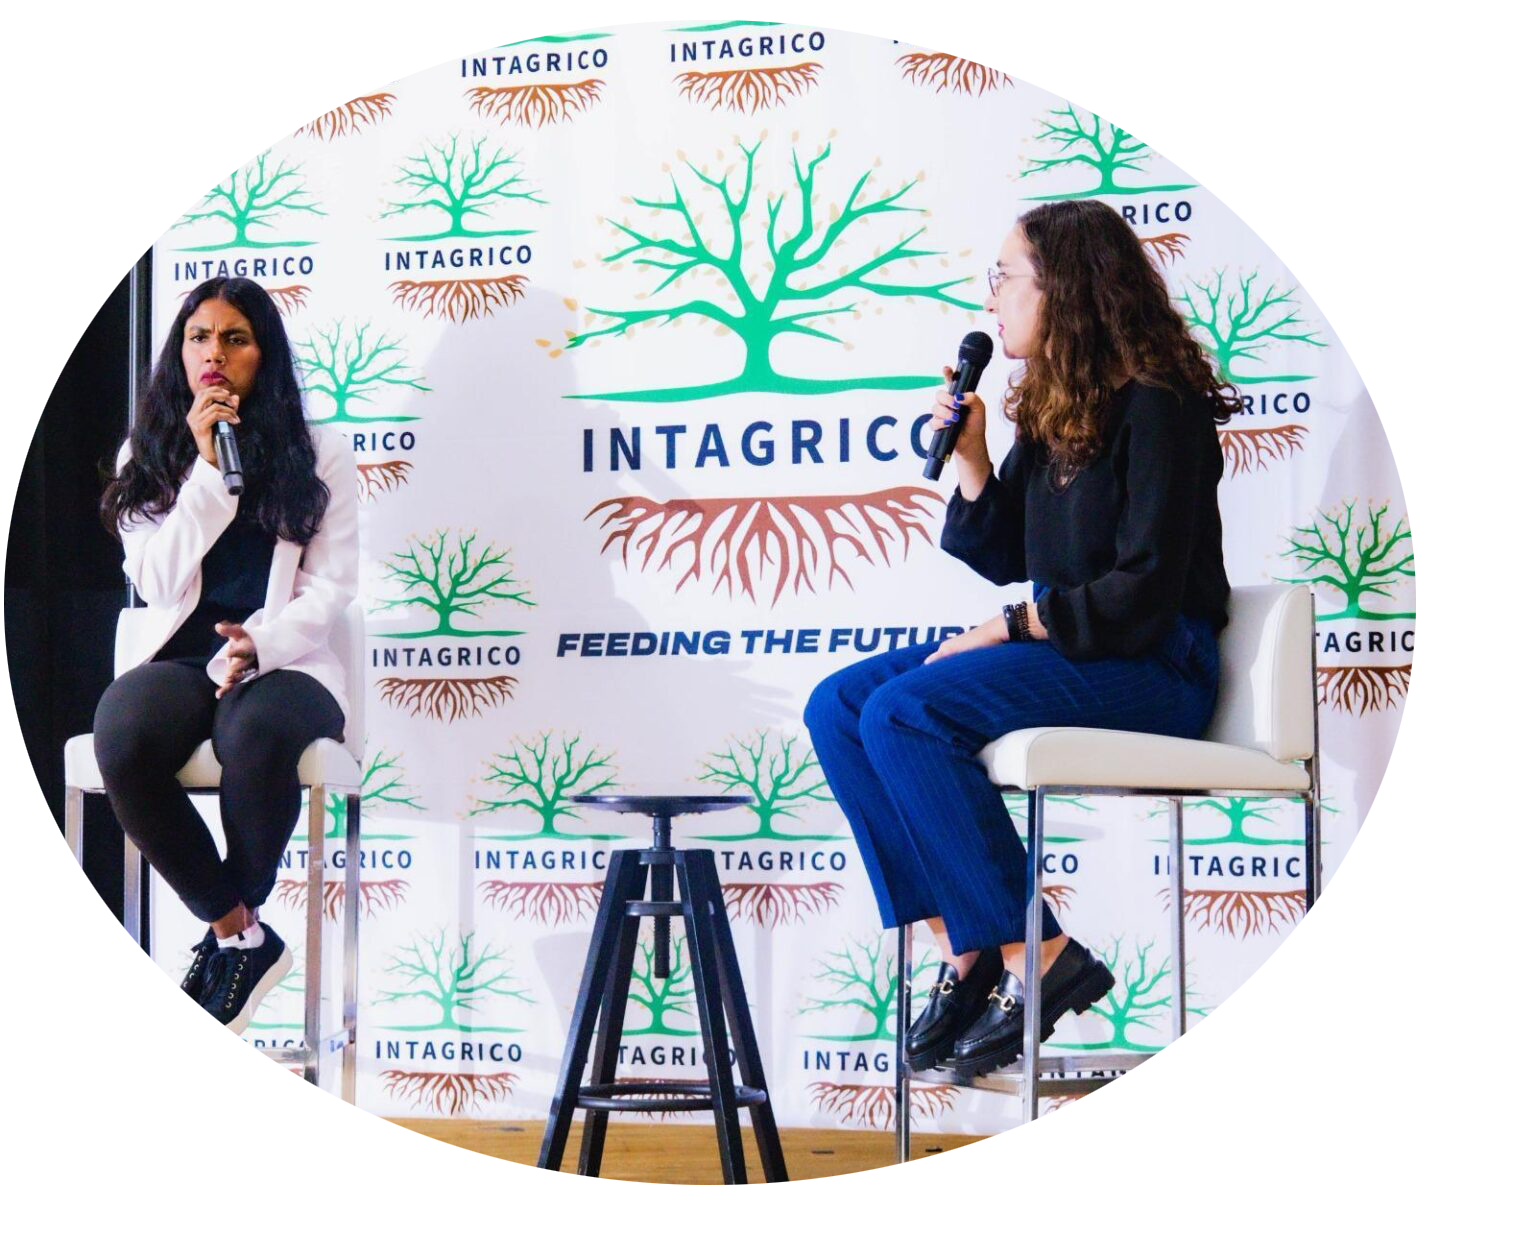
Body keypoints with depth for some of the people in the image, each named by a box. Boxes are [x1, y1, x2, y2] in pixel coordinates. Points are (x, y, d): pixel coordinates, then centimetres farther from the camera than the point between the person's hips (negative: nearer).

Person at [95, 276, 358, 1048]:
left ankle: (225, 930, -13)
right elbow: (158, 582, 0)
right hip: (176, 660, 2)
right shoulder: (148, 455, 13)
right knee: (122, 740, -35)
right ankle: (243, 934, -19)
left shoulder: (318, 457, 8)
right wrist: (206, 469, -7)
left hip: (282, 663, -1)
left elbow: (330, 587, 0)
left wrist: (262, 644, -19)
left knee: (256, 734, -40)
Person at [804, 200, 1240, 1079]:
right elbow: (1006, 561, 17)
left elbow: (1147, 588, -19)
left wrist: (1011, 631, -16)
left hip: (1155, 667, -9)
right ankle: (962, 950, -10)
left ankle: (1034, 958, -19)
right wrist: (970, 459, 3)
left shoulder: (1157, 407, -12)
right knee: (838, 706, -6)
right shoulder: (1052, 411, 13)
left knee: (904, 714, -26)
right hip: (1064, 646, 9)